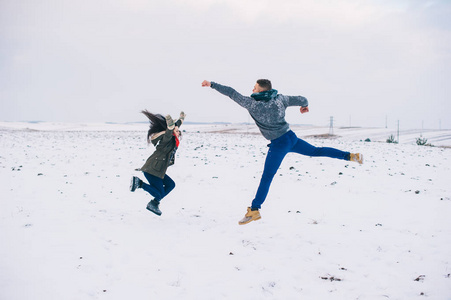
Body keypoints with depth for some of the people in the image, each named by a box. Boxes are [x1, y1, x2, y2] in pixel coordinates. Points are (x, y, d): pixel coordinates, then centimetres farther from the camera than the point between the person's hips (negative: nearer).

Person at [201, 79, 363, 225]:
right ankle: (351, 156, 21)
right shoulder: (279, 99, 2)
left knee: (267, 177, -4)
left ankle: (254, 210, -1)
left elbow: (232, 93, -8)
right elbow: (301, 99, 9)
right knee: (316, 151, 21)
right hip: (291, 137, 6)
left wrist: (212, 84, -1)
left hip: (279, 144, -6)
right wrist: (305, 105, 33)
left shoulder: (253, 103, -12)